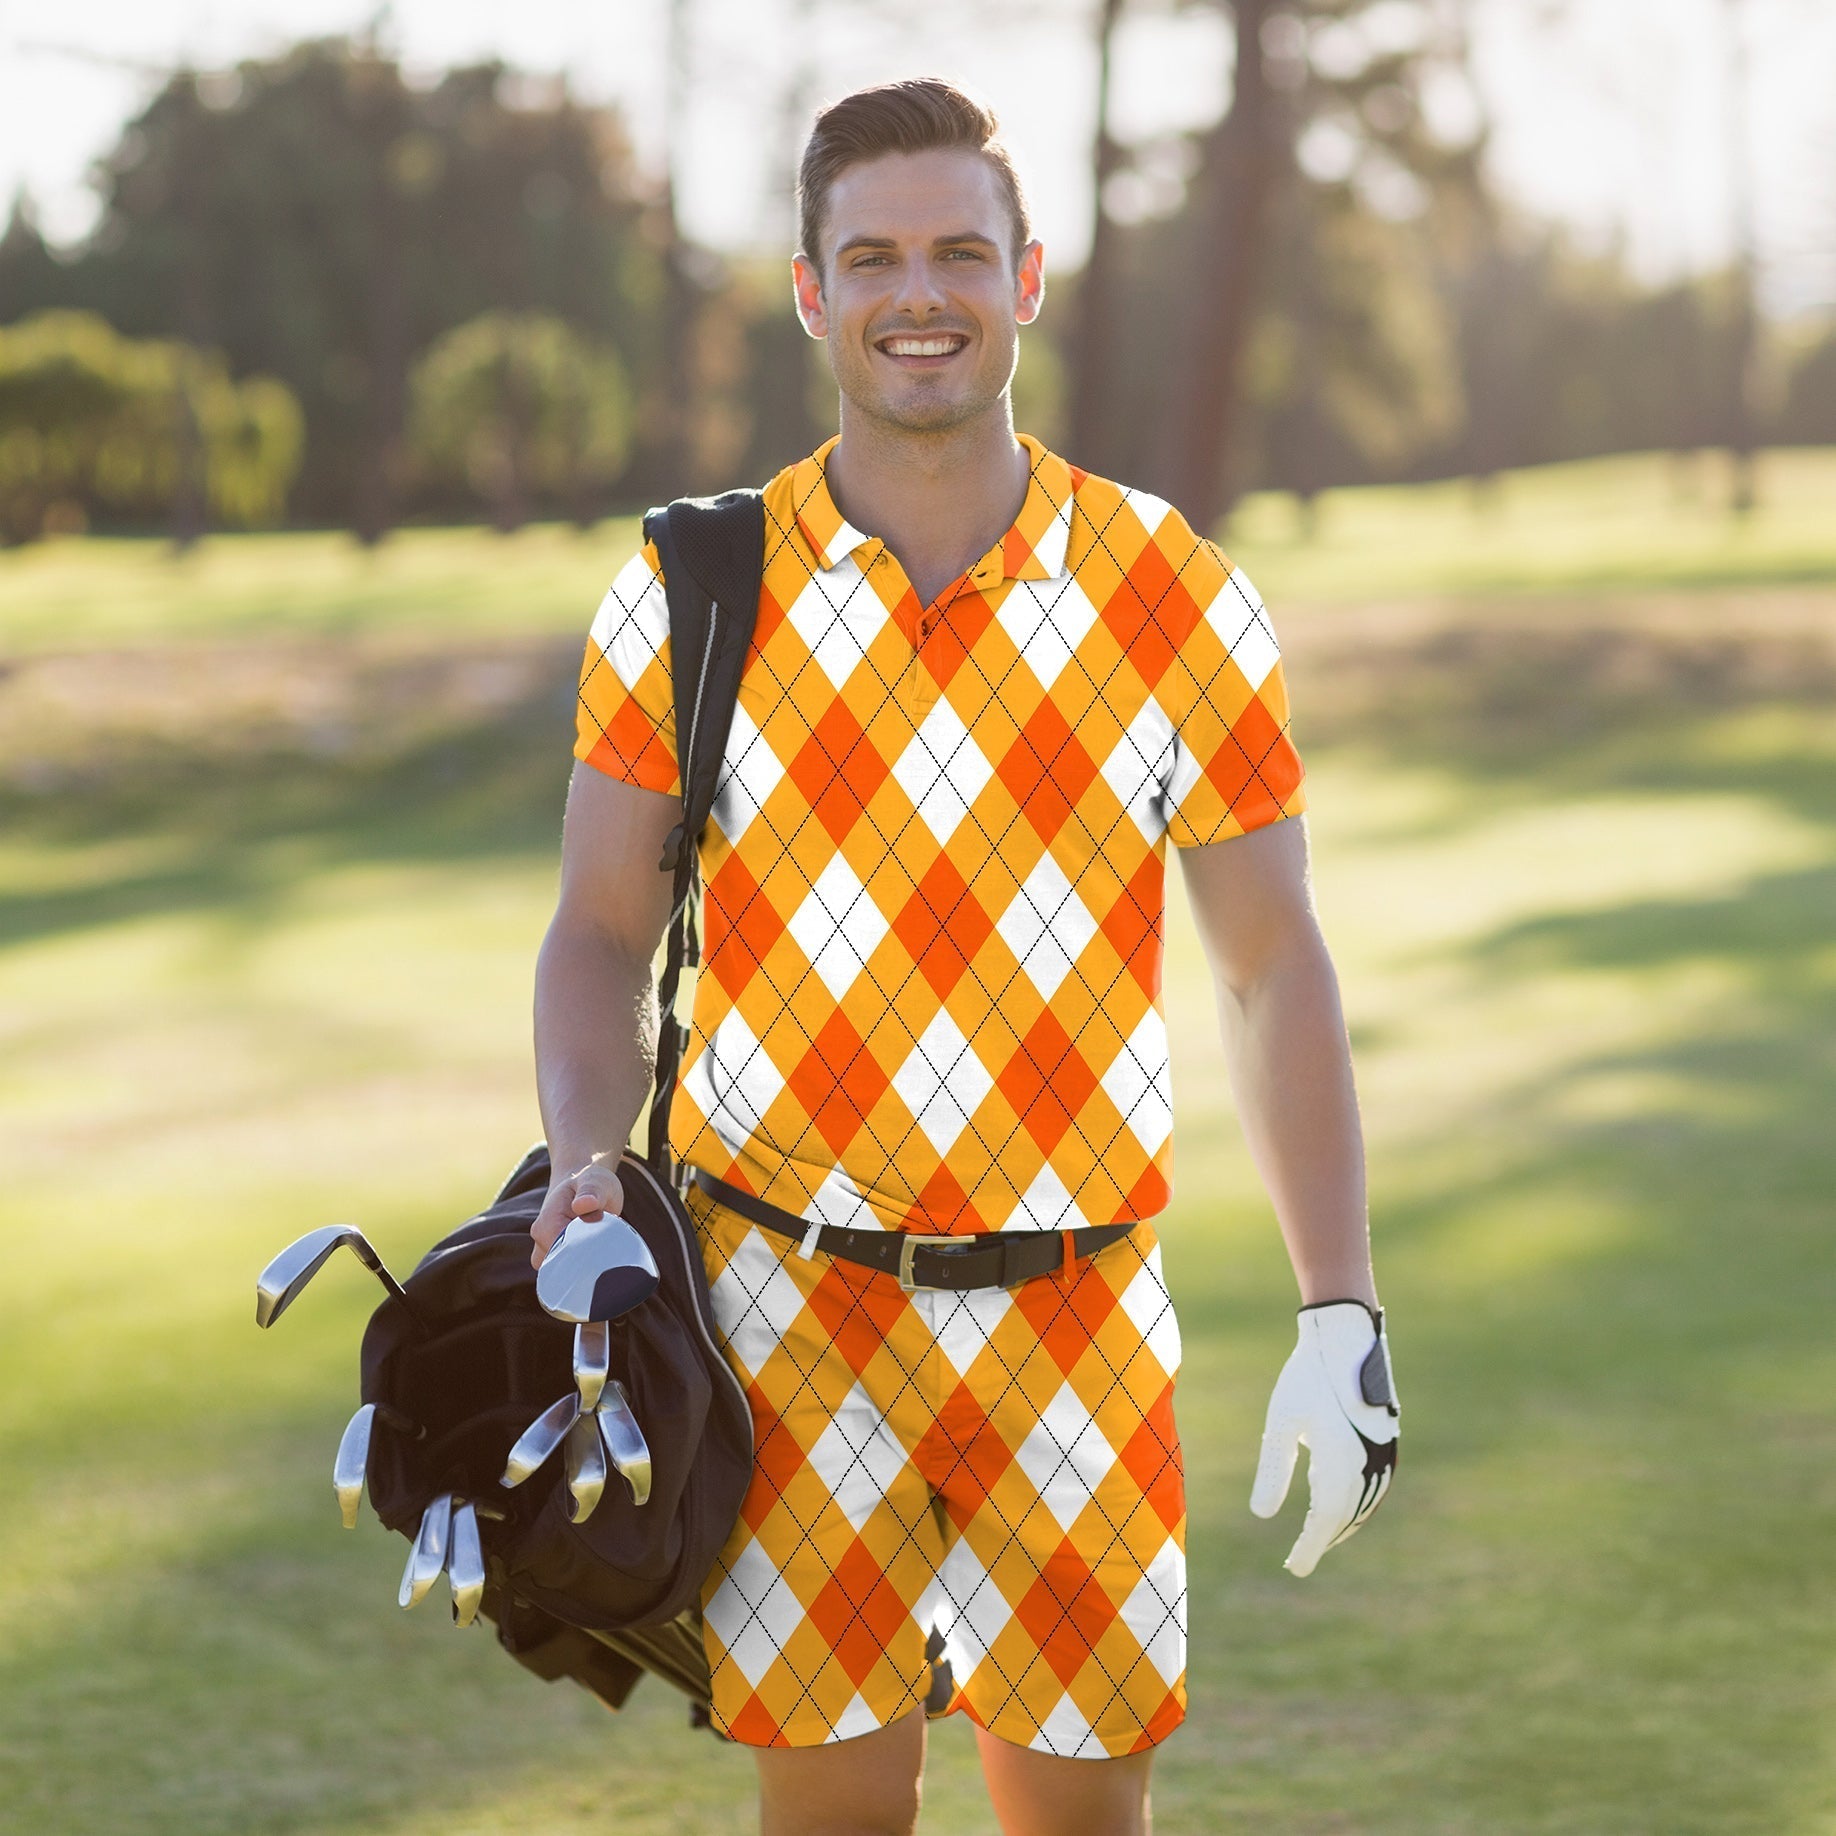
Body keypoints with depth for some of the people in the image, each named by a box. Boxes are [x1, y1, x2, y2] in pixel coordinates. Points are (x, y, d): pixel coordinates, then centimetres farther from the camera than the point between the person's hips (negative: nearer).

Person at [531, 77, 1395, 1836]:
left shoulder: (1177, 602, 1)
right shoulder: (692, 599, 0)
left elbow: (1272, 967, 5)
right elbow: (603, 932, 8)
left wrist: (1340, 1319, -1)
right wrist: (583, 1167, -12)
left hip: (1079, 1316, 1)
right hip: (787, 1298, -1)